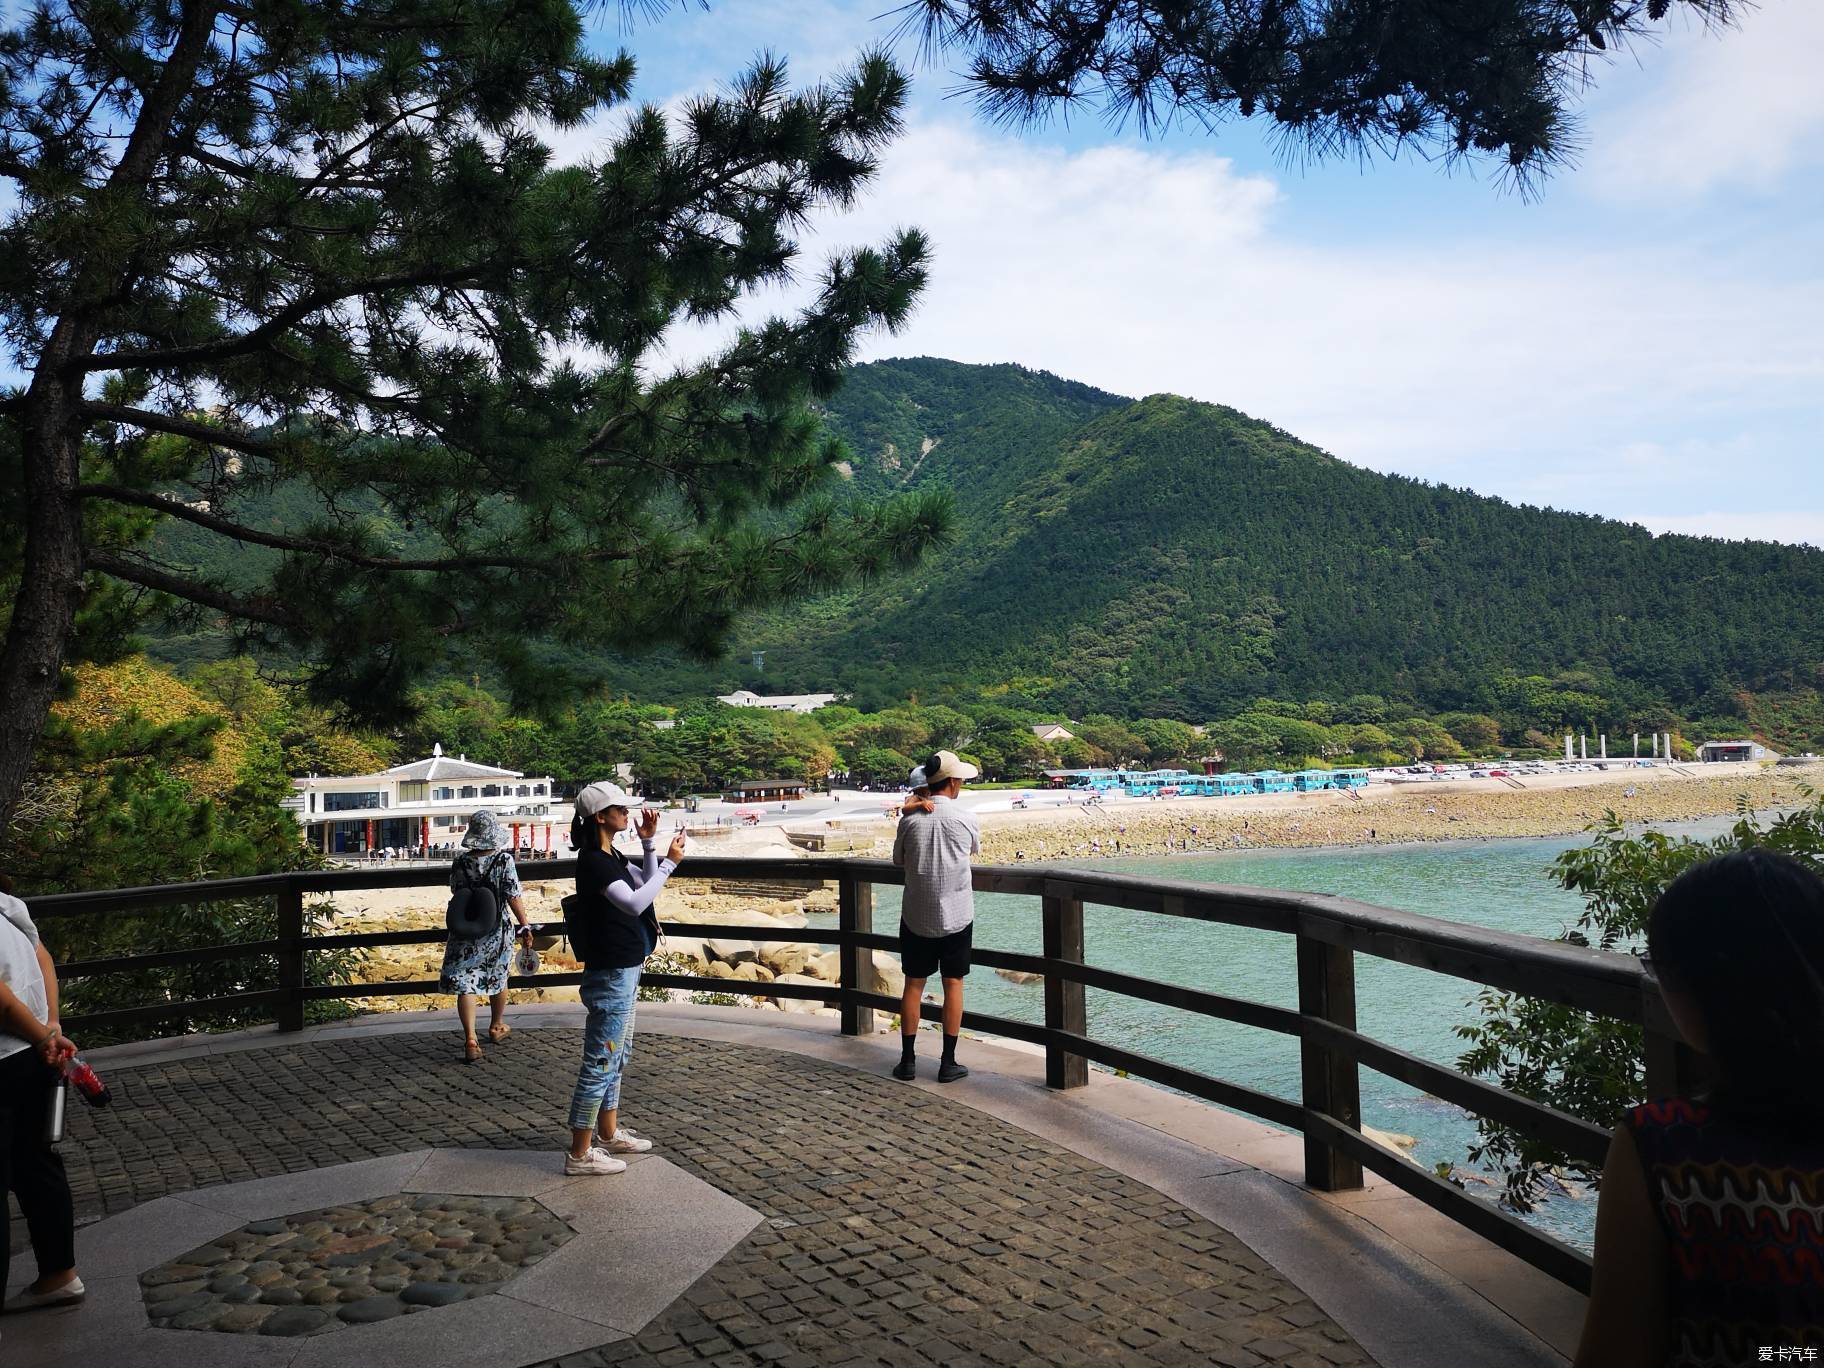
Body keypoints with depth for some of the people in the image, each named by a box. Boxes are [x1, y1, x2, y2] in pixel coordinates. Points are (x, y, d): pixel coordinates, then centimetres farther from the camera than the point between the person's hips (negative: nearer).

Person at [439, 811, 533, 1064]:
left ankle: (470, 1040, -9)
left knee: (465, 986, 1)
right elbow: (513, 896, -13)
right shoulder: (504, 860, -13)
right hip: (498, 932, 0)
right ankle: (497, 1027, 38)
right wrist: (525, 924, -5)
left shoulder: (461, 863, -6)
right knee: (497, 979, 20)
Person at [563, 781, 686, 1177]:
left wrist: (648, 842, 7)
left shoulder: (610, 856, 10)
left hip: (625, 969, 10)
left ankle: (608, 1134, 33)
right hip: (611, 973, -10)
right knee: (600, 1062, -3)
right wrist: (670, 862, -23)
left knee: (616, 1056, 20)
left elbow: (644, 884, 21)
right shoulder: (592, 861, -19)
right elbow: (634, 903, -28)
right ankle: (580, 1154, 5)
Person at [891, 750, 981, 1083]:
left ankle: (908, 1060, 15)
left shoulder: (910, 820, -7)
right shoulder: (965, 818, -9)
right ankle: (948, 1062, 11)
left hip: (916, 916, 1)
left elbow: (899, 860, 8)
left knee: (913, 984, 10)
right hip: (956, 915, -1)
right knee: (953, 984, 8)